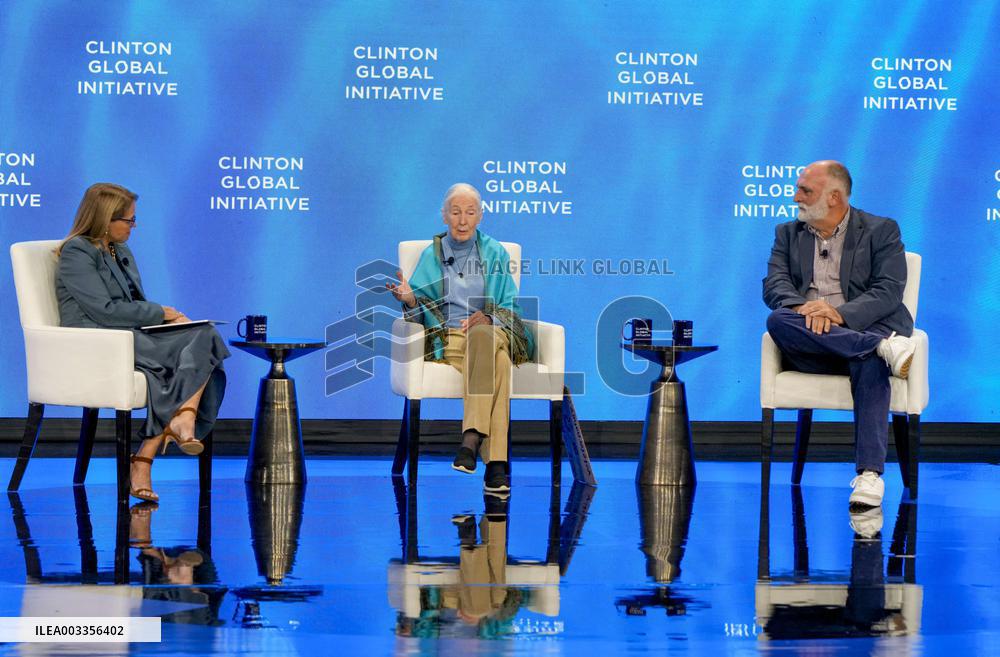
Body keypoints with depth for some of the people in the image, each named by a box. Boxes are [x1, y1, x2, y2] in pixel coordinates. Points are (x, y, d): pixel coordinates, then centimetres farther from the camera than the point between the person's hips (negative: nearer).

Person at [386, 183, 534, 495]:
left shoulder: (495, 253, 16)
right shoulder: (432, 255, 16)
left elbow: (511, 307, 11)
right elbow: (419, 315, 9)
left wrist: (488, 319, -11)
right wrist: (409, 299, -14)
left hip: (493, 331, 1)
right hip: (448, 340, -1)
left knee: (482, 336, -41)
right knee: (497, 362, -37)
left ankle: (472, 436, -46)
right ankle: (495, 462, -47)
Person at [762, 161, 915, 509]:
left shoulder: (881, 231, 9)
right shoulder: (788, 233, 20)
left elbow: (889, 292, -5)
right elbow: (774, 285, 4)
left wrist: (839, 314, -23)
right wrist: (803, 309, -20)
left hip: (861, 329, -3)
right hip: (810, 350, 3)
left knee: (870, 363, -38)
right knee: (778, 321, -31)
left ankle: (869, 474, -48)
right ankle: (885, 347, -33)